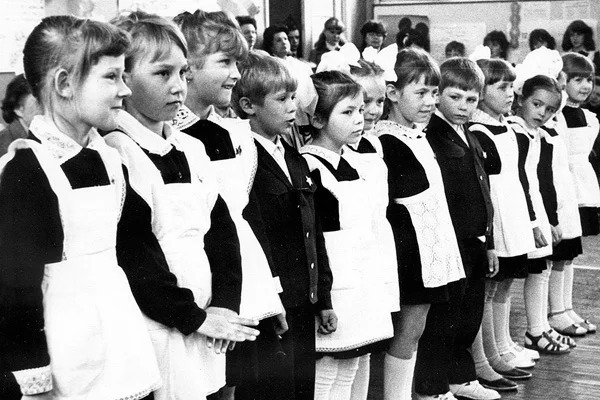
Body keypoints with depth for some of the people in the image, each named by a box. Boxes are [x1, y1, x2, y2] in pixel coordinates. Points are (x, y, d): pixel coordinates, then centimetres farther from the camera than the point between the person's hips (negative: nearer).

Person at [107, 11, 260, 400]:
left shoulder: (191, 149, 12)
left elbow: (222, 228, 11)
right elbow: (132, 254, -18)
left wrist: (226, 304, -2)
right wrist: (194, 316, -13)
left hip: (202, 335, 7)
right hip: (155, 333, -7)